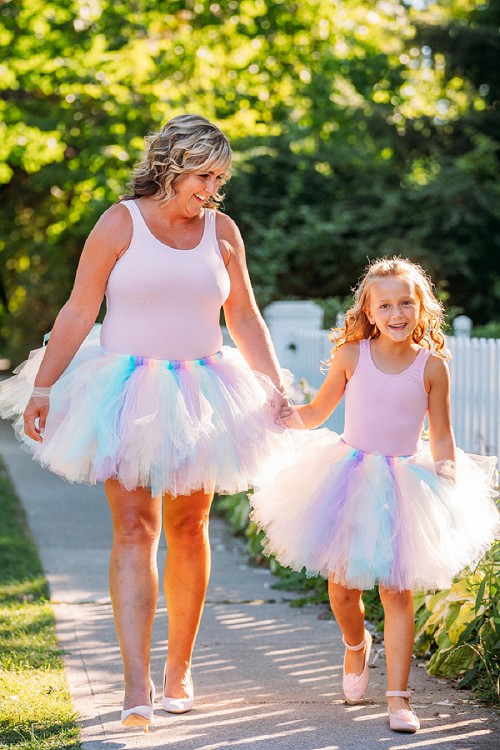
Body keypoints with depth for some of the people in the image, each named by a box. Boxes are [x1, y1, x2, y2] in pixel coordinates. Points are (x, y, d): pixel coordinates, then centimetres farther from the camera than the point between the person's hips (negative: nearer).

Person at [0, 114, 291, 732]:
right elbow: (78, 314, -3)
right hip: (127, 396, -3)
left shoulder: (222, 230, 6)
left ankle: (178, 669, 22)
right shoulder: (120, 223, -4)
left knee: (188, 529, 8)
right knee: (134, 528, -11)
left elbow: (245, 320, 14)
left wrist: (276, 390, 11)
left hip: (198, 398, 4)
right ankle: (136, 686, -17)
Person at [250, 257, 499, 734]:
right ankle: (356, 645, 39)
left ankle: (398, 696, 3)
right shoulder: (352, 355, -2)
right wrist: (288, 416, -11)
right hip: (350, 478, 1)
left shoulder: (431, 365, -3)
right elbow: (317, 412, 8)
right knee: (342, 586, 5)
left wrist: (448, 483, -7)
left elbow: (441, 437, 4)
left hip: (404, 484, -1)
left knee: (397, 591, -3)